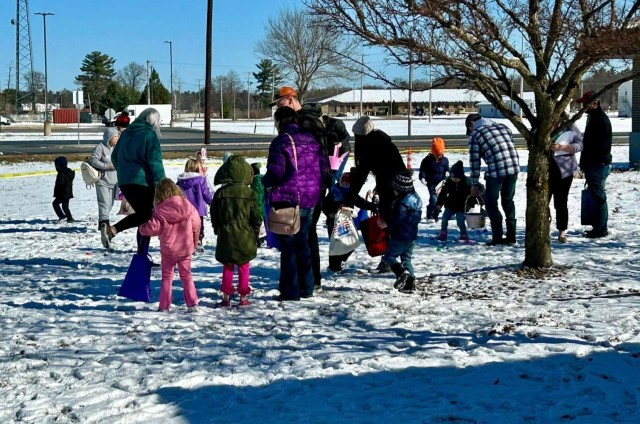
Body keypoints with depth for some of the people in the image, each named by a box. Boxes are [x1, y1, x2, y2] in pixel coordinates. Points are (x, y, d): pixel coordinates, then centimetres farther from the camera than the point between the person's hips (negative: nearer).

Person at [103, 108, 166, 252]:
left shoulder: (126, 133, 18)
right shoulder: (150, 134, -5)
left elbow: (114, 157, 25)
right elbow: (155, 161, -13)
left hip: (124, 182, 8)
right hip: (142, 181, -8)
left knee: (142, 214, 14)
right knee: (146, 216, -4)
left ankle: (141, 256, 11)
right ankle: (113, 229, -23)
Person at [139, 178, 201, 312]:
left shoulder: (160, 210, -14)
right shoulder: (187, 205, -4)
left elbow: (153, 227, -16)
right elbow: (196, 224, 3)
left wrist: (142, 228, 6)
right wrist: (194, 241, 18)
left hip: (168, 249, -2)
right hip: (186, 248, 2)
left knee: (167, 277, 10)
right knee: (186, 276, 14)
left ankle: (164, 306, 8)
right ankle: (192, 303, 7)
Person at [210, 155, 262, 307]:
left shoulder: (220, 193, -2)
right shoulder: (249, 193, -8)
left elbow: (214, 215, 5)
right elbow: (256, 216, -4)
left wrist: (218, 230, 19)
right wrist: (256, 234, 9)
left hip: (226, 236, 2)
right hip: (245, 236, -2)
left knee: (227, 267, 12)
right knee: (243, 267, 8)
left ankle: (226, 296, 14)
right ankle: (243, 297, 9)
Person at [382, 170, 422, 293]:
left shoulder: (403, 203, -22)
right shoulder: (415, 198, 9)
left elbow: (397, 219, -24)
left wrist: (386, 223, -6)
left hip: (401, 236, -9)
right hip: (412, 235, 9)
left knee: (388, 256, 3)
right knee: (406, 258, 16)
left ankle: (402, 272, -18)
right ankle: (410, 282, 11)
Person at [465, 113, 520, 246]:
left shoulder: (475, 134, 5)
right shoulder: (502, 126, 21)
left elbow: (474, 161, 4)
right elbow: (512, 147, 19)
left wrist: (475, 184, 9)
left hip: (496, 171, -5)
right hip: (514, 167, 6)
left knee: (491, 202, 9)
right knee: (508, 200, 18)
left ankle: (497, 237, 4)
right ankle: (511, 236, 20)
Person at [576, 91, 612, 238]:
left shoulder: (600, 119, -15)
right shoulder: (594, 117, 18)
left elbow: (600, 145, -21)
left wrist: (585, 163, -19)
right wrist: (585, 163, 18)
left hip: (598, 165, -10)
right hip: (594, 164, 10)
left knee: (598, 197, -7)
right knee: (598, 196, 14)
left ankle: (600, 229, -4)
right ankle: (600, 227, 20)